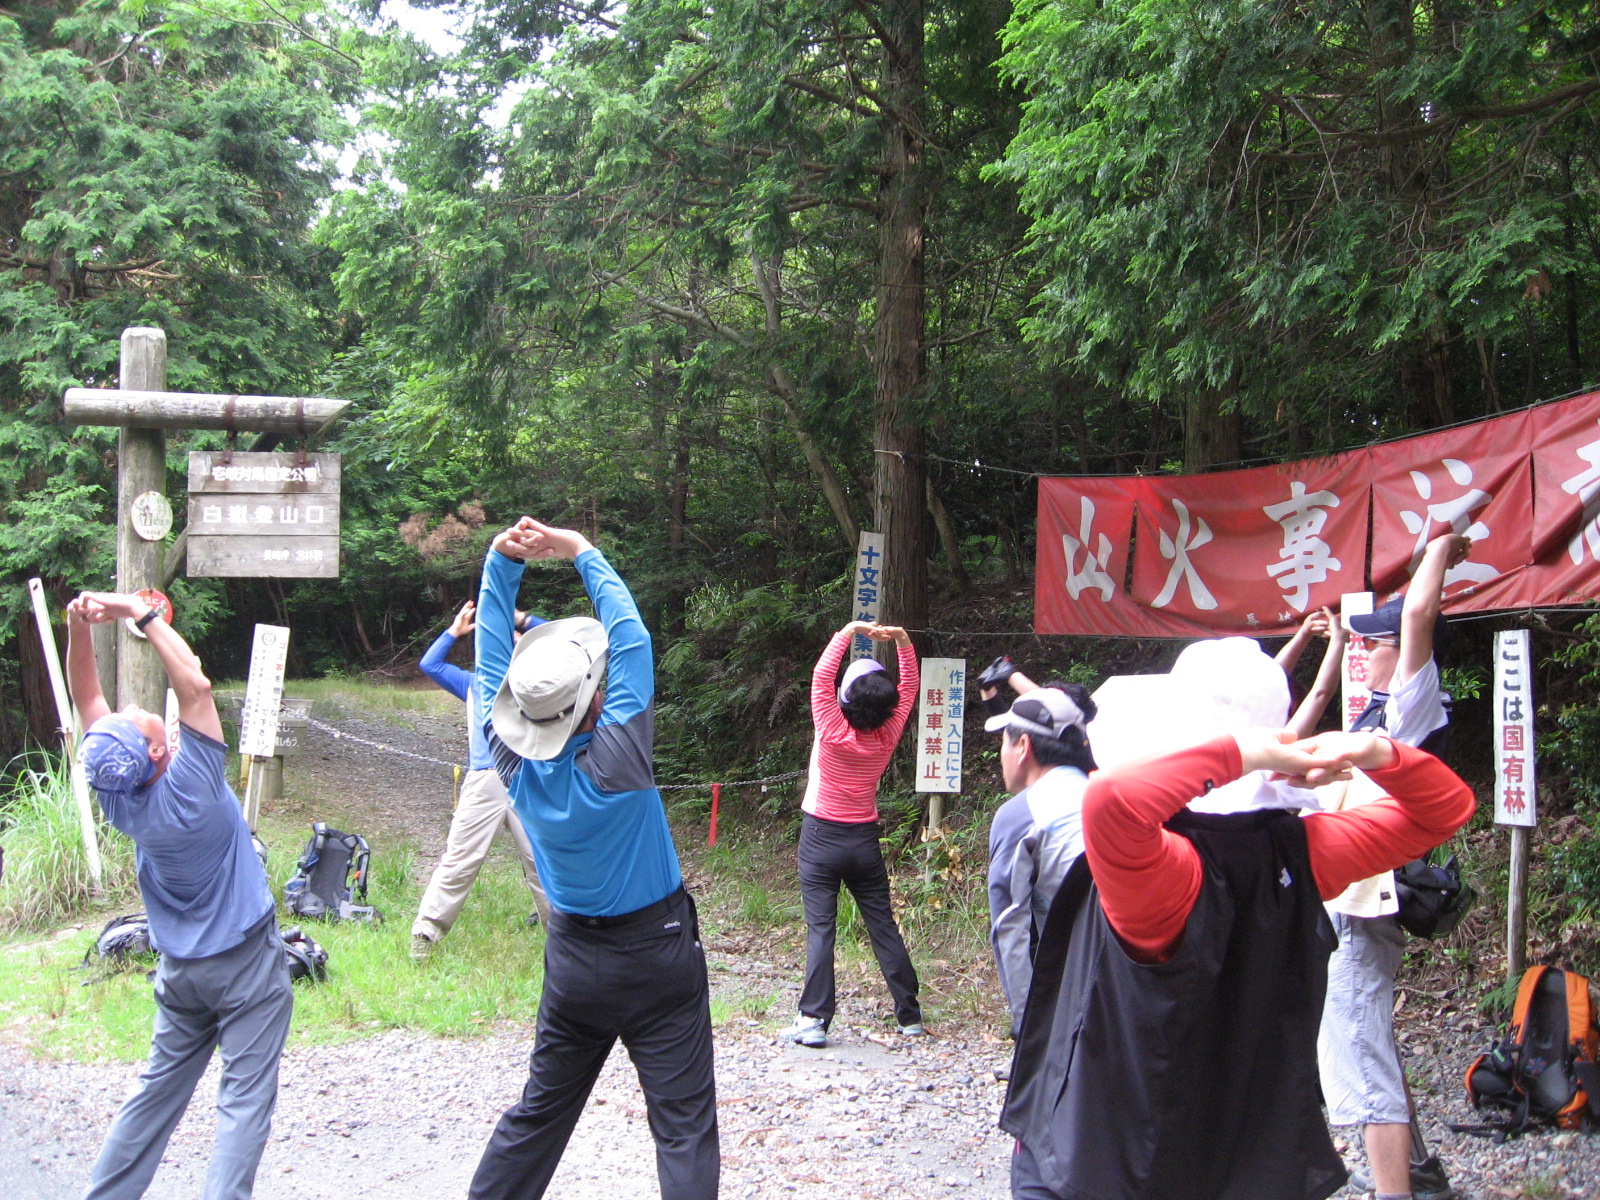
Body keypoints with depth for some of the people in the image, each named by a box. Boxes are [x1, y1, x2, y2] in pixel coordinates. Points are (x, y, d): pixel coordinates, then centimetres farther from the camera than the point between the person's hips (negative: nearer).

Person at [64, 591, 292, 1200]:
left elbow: (89, 701, -5)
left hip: (180, 968, 6)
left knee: (158, 1089, 18)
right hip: (247, 962, -6)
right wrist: (144, 617, -24)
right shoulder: (188, 788, -25)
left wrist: (79, 630, -16)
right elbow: (196, 687, -27)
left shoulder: (117, 797, -11)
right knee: (244, 1098, 0)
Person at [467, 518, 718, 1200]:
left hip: (573, 958, 5)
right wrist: (581, 553, -8)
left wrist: (502, 562, -6)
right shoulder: (615, 759, -23)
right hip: (656, 958, -5)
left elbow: (492, 659, -3)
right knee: (683, 1127, 0)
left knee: (538, 1115, 18)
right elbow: (631, 638, -17)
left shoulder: (514, 761, -12)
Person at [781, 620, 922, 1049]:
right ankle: (910, 1016, 13)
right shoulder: (887, 736, -6)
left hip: (822, 837, -3)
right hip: (865, 840, 4)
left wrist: (849, 631, -8)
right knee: (883, 926, 9)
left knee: (820, 928, -7)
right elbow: (910, 685, 4)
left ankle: (813, 1020, -13)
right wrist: (901, 639, -7)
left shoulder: (833, 731, -17)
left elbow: (821, 675, -12)